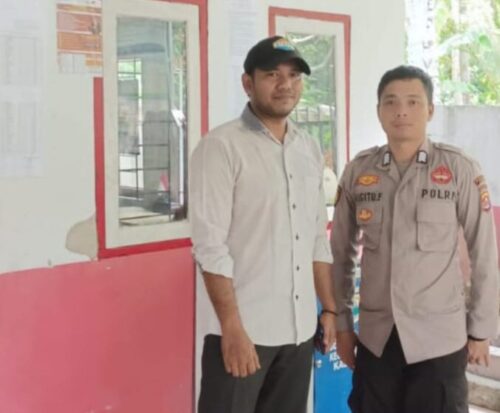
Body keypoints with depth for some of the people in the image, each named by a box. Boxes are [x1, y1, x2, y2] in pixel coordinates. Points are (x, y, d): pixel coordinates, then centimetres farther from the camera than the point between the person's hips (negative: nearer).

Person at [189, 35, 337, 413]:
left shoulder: (310, 149, 11)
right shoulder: (222, 146, -9)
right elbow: (210, 244, -14)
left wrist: (329, 309, 12)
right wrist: (233, 328, -17)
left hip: (300, 328, 6)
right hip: (243, 329, -6)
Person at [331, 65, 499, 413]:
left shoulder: (460, 170, -8)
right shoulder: (358, 171, 1)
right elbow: (341, 254, 9)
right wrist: (342, 322, 9)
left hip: (440, 338, -3)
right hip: (375, 336, 3)